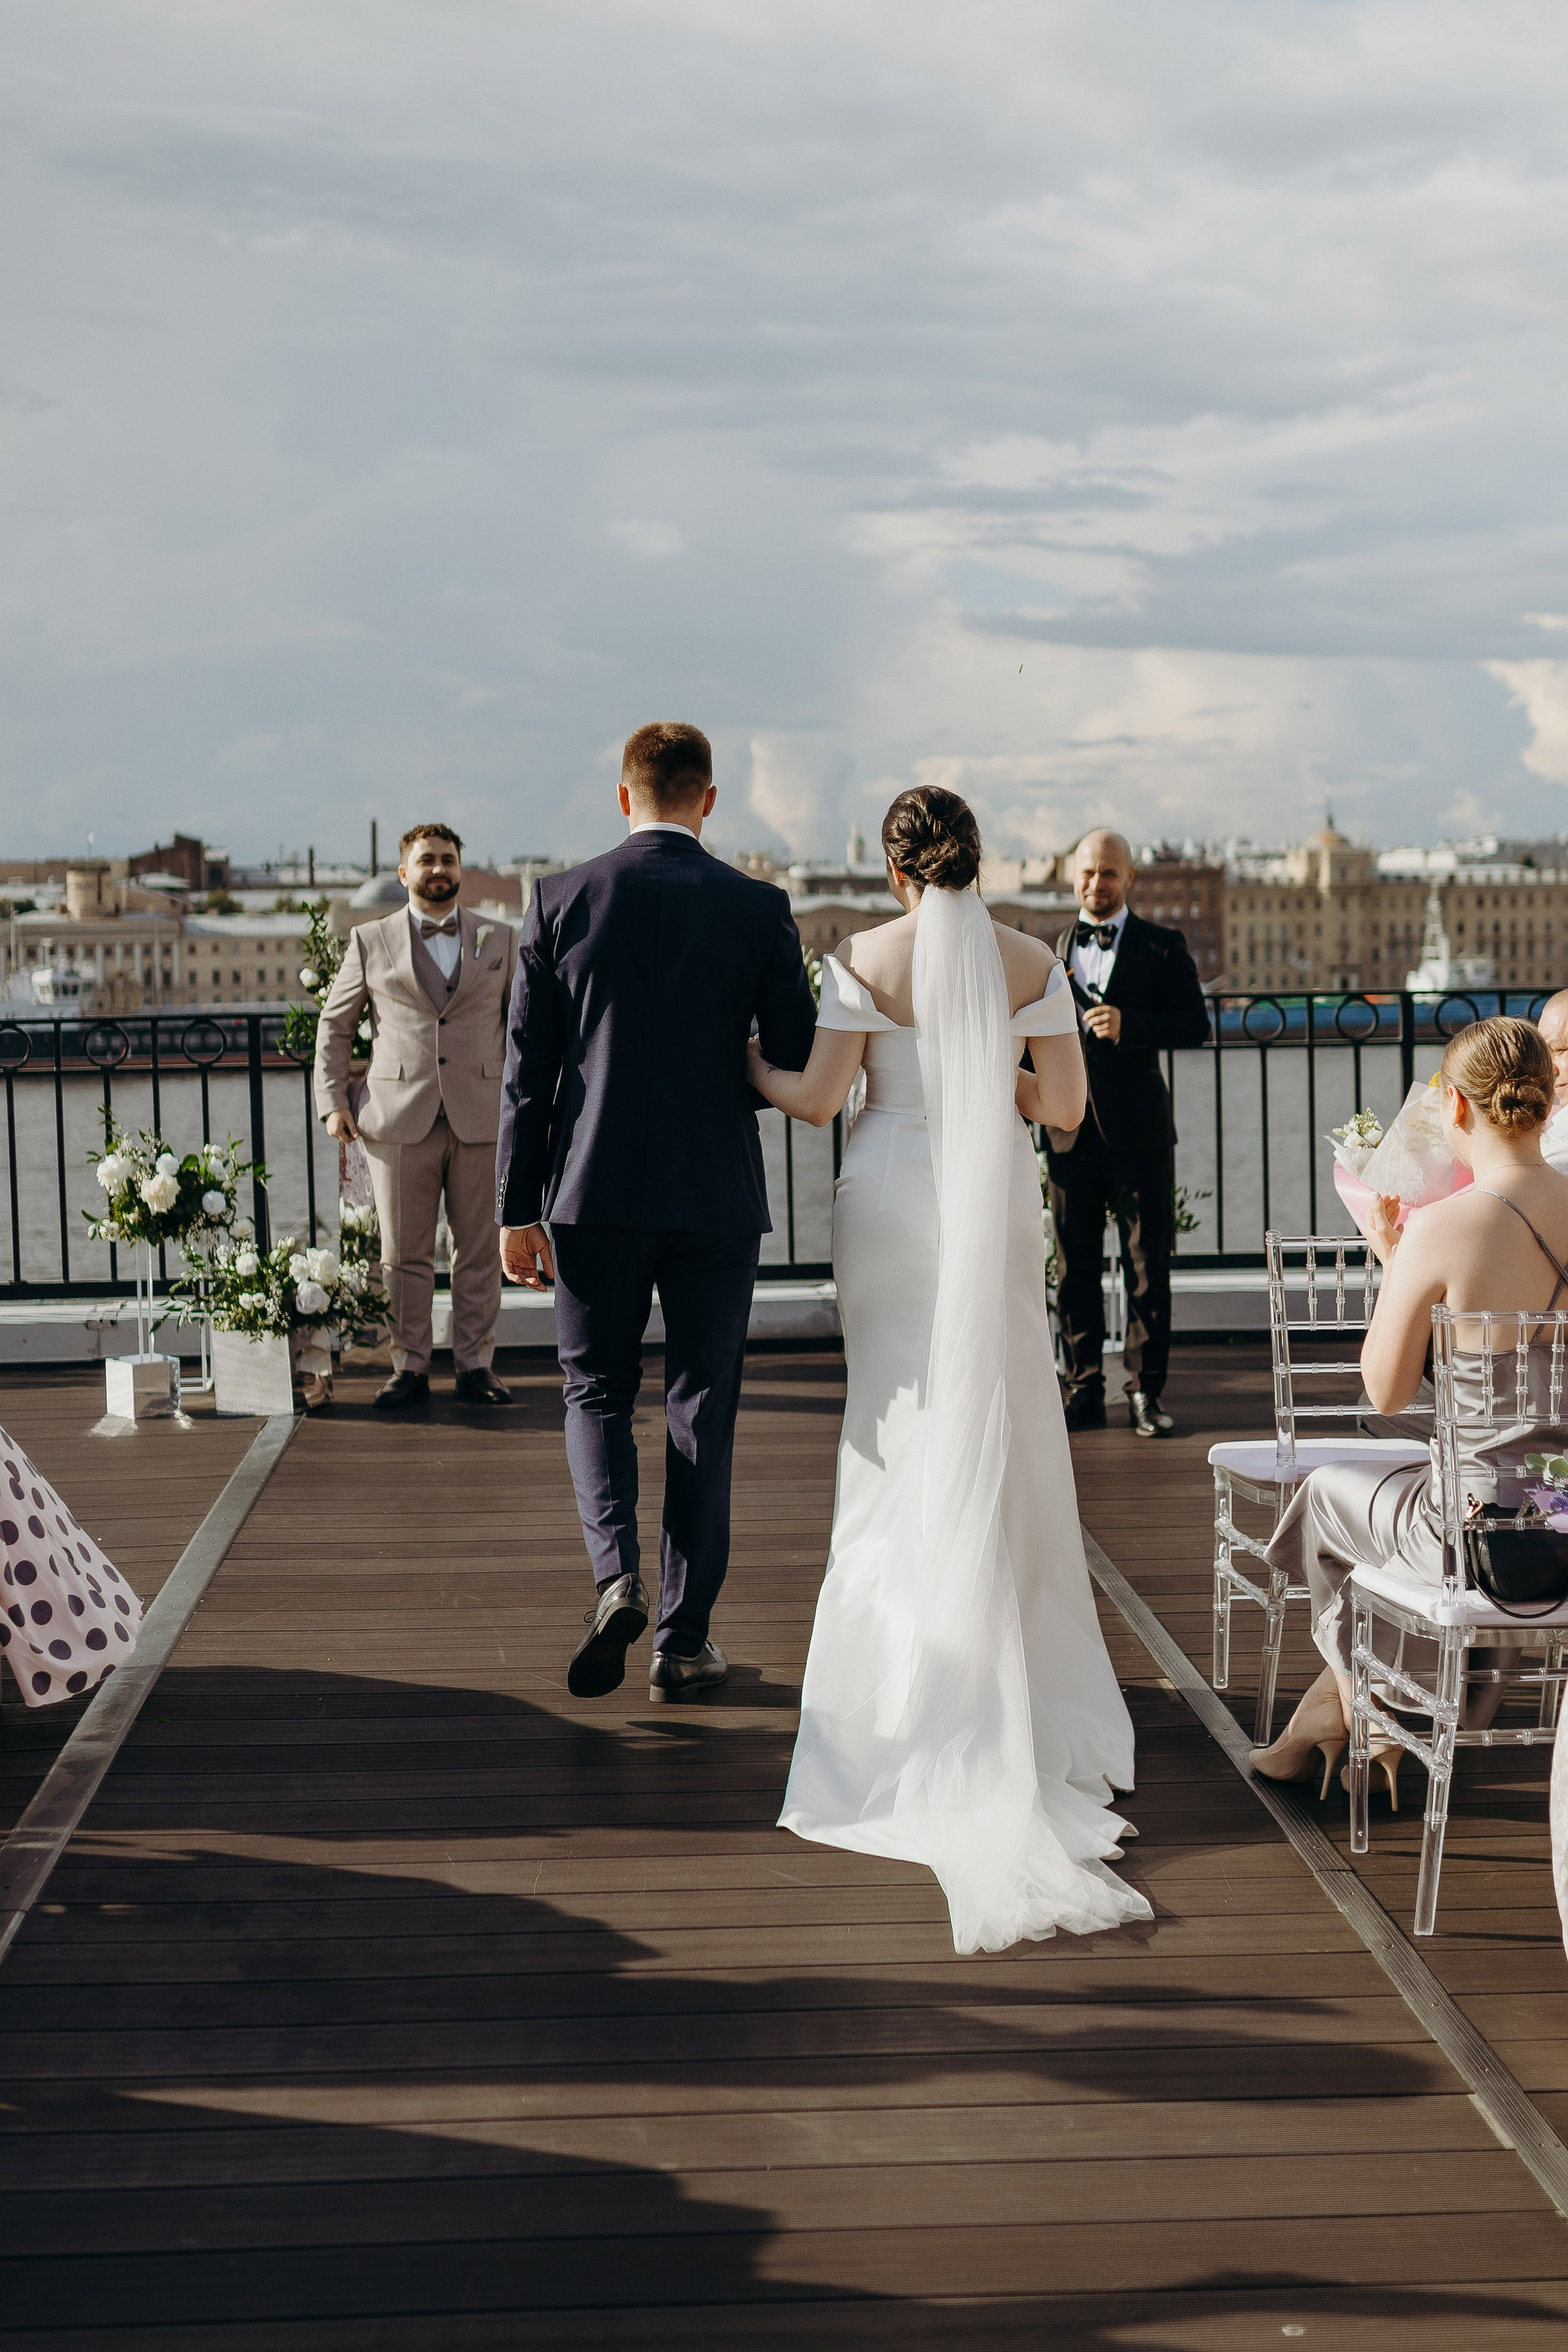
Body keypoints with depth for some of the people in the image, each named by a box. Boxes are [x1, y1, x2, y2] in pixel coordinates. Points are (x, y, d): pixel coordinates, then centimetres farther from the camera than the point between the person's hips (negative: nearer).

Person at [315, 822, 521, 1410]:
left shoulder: (499, 940, 11)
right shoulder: (370, 943, 8)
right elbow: (335, 1025, 13)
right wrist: (333, 1100, 3)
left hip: (481, 1119, 1)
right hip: (400, 1120, -1)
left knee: (479, 1252, 3)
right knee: (404, 1254, 3)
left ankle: (475, 1367, 11)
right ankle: (409, 1368, 12)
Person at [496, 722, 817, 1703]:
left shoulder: (562, 899, -2)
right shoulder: (760, 908, -2)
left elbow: (528, 1069, -2)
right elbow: (802, 1066, 0)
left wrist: (518, 1209, 3)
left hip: (596, 1191, 0)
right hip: (718, 1197, 0)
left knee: (598, 1393, 14)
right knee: (703, 1411, 9)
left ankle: (617, 1575, -10)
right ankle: (684, 1639, 13)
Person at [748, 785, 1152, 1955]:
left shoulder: (863, 959, -7)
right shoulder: (1033, 962, -1)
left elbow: (817, 1099, -8)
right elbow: (1065, 1106, -1)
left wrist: (744, 1064, 11)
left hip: (892, 1199, -1)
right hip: (999, 1204, 1)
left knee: (908, 1424, 9)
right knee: (1001, 1425, 11)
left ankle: (918, 1668, 11)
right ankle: (1014, 1661, 16)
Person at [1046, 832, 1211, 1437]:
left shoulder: (1162, 947, 3)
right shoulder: (1050, 950, 13)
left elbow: (1195, 1024, -6)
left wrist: (1129, 1025, -19)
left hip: (1138, 1131, -3)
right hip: (1070, 1130, 3)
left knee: (1148, 1268, 1)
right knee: (1074, 1269, 5)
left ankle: (1147, 1393, 9)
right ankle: (1084, 1392, 13)